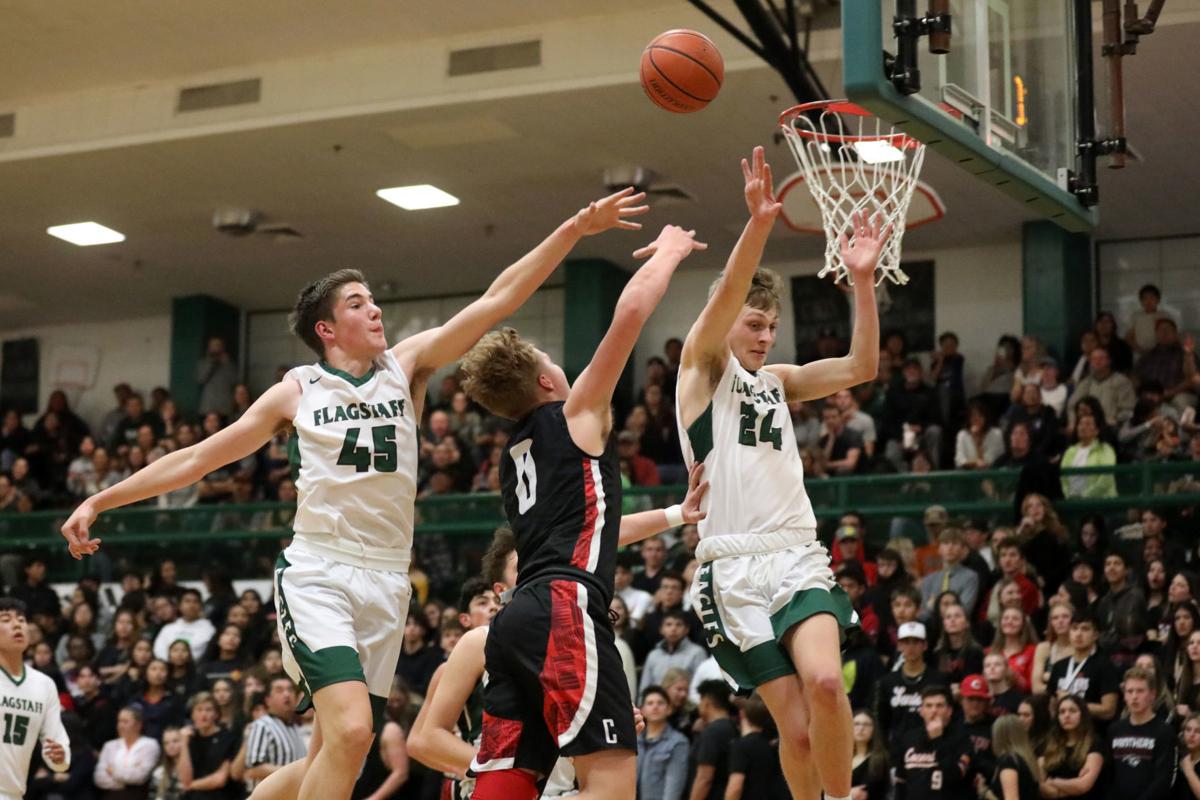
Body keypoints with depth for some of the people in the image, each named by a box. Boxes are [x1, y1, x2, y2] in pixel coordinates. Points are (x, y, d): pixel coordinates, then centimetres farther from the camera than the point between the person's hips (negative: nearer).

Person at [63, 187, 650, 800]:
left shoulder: (406, 365, 10)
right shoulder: (296, 392, 6)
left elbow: (496, 301, 2)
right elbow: (197, 458, 11)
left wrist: (576, 228, -5)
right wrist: (99, 501, 7)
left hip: (386, 583, 4)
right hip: (317, 575, -3)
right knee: (351, 730, -24)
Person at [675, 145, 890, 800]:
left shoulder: (778, 380, 21)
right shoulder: (703, 365, 6)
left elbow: (861, 367, 11)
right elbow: (725, 295, -12)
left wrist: (862, 279, 1)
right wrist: (759, 222, -27)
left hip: (798, 555, 4)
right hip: (735, 566, -4)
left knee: (824, 680, -23)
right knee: (796, 726, -6)